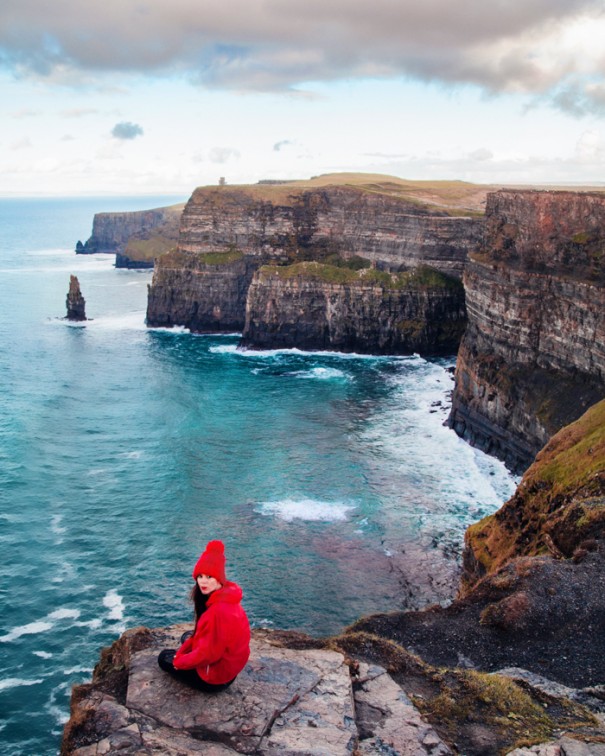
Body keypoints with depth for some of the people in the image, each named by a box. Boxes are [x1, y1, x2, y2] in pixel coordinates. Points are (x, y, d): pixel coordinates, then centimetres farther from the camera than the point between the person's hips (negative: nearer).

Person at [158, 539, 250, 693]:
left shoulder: (219, 610, -34)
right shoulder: (223, 596, -3)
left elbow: (208, 654, -27)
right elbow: (202, 633, 10)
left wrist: (180, 661, -11)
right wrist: (182, 651, 2)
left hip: (217, 675, -10)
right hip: (228, 663, 10)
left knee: (164, 658, 11)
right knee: (186, 637, 31)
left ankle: (207, 683, 11)